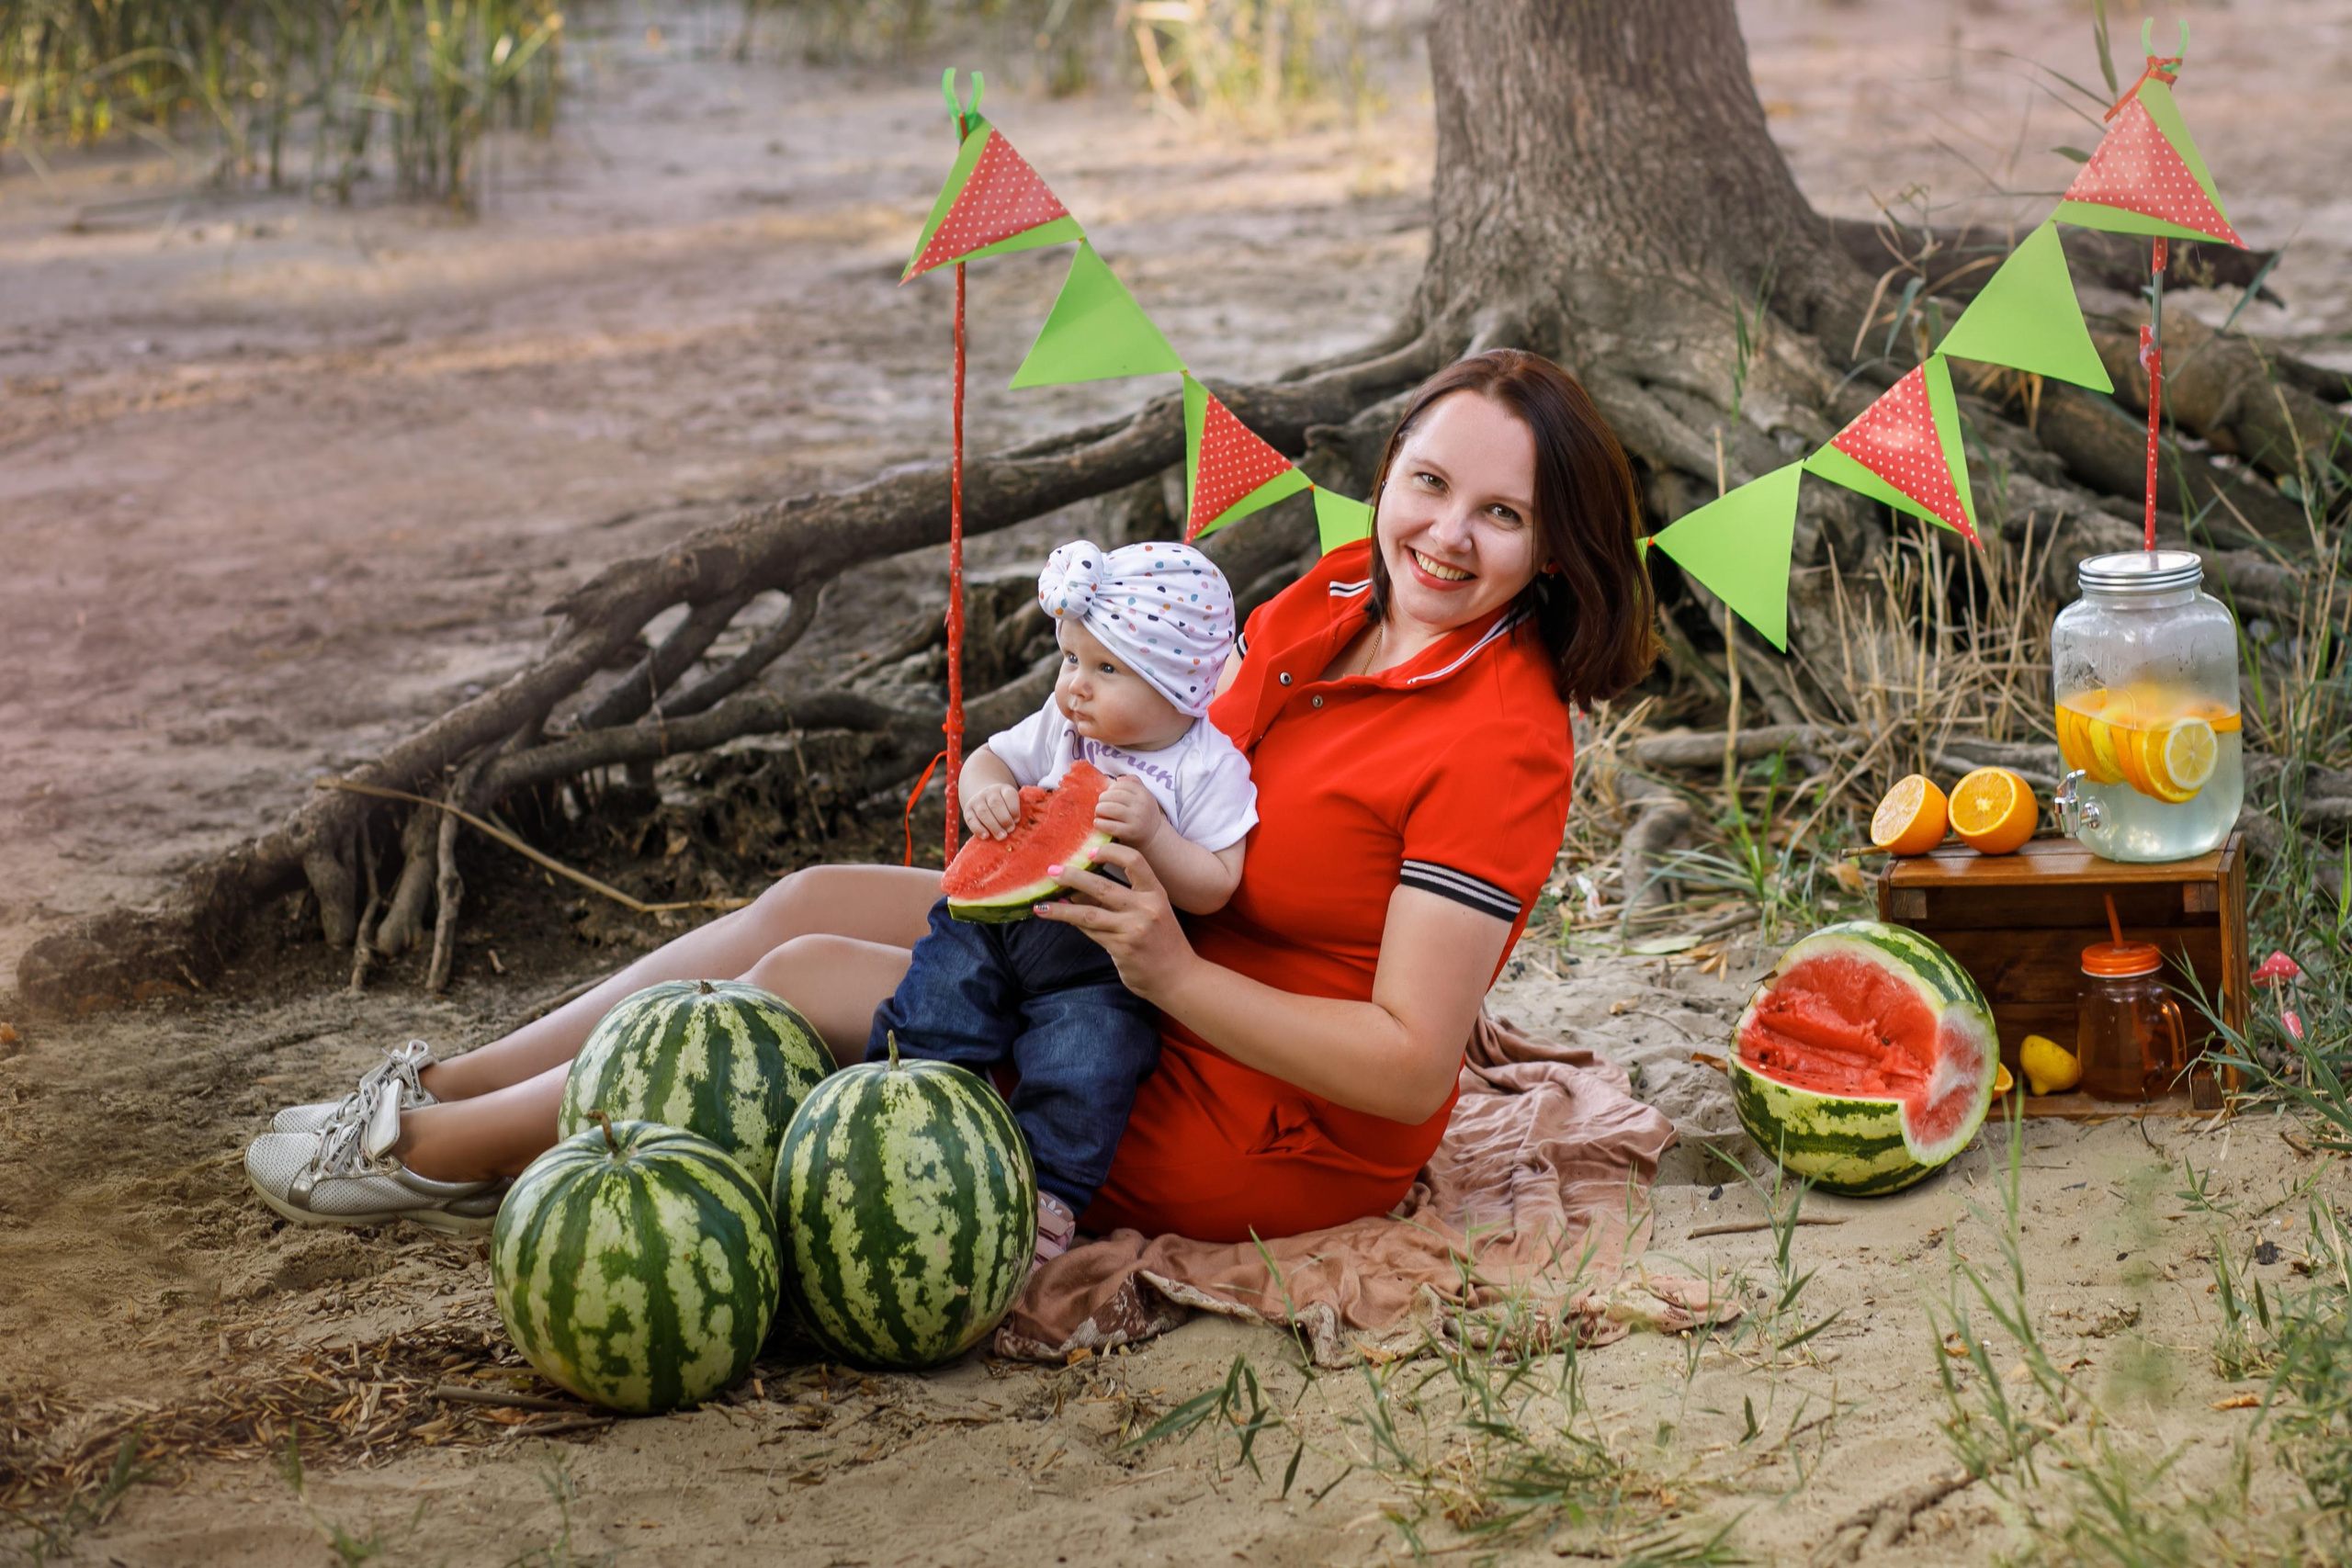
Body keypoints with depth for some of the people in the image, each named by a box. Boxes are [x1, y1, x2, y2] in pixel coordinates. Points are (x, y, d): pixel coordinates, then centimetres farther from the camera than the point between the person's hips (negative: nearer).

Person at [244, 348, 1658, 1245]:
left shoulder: (1501, 749, -24)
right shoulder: (1338, 594, 1)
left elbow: (1411, 1066, -26)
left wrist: (1170, 973, -31)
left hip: (1273, 1128, -8)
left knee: (810, 983, -7)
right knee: (816, 902, 5)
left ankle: (446, 1152, 13)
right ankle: (448, 1089, 19)